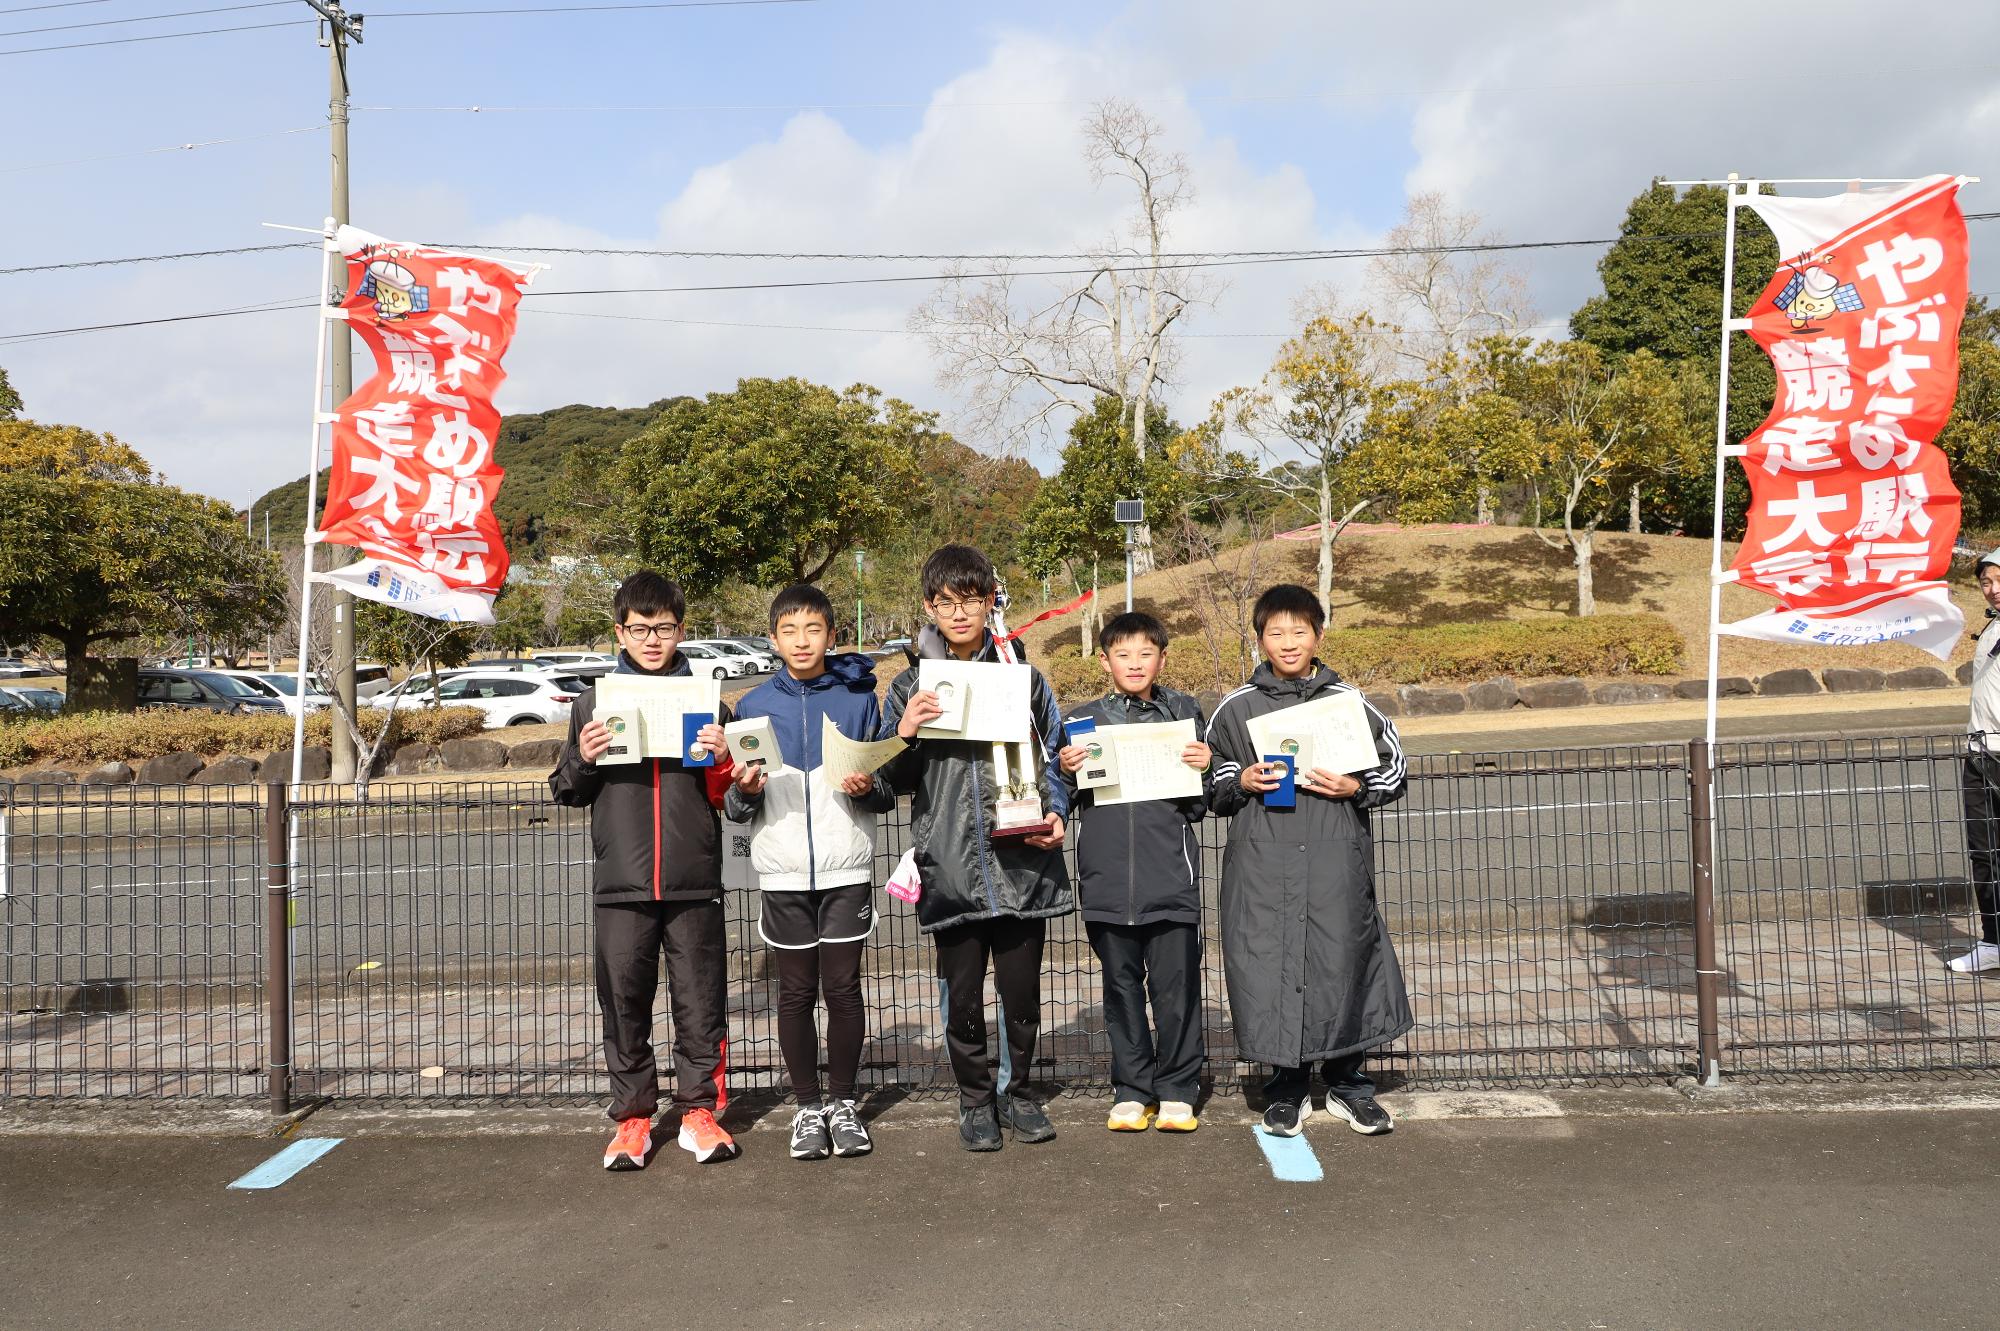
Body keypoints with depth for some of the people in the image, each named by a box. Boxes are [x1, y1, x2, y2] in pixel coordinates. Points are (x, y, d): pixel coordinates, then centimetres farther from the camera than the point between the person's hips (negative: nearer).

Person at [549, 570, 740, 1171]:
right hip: (620, 883, 1)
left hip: (694, 883, 0)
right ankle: (632, 1117, 18)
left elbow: (727, 797, 9)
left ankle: (699, 1110, 16)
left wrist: (723, 761, -11)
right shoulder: (594, 702, 9)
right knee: (624, 1002, 6)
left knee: (700, 1002, 4)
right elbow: (566, 793, 12)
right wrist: (582, 760, -8)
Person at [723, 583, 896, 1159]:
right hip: (783, 871, 1)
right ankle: (807, 1106, 20)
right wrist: (745, 791, -12)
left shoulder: (859, 698, 5)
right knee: (797, 991, 7)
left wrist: (868, 787, -14)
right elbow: (735, 807, 10)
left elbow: (888, 793, 8)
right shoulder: (753, 706, 7)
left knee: (843, 986, 2)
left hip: (846, 868, -1)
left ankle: (843, 1102, 19)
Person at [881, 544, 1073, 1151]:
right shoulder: (909, 688, 5)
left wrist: (1055, 812, -3)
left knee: (1022, 989, 9)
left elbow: (1054, 760, 15)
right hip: (950, 867, 0)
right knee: (962, 995, 8)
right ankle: (974, 1099, 28)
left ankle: (1015, 1090, 31)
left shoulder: (1025, 680, 7)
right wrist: (905, 734, -11)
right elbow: (894, 782, 8)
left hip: (1022, 864, 1)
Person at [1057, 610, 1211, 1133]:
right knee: (1122, 987, 10)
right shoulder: (1083, 719, 9)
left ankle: (1176, 1090, 17)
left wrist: (1205, 768, -8)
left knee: (1176, 987, 2)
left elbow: (1201, 804, 11)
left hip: (1171, 878, -1)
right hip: (1107, 877, 1)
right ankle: (1131, 1090, 22)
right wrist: (1066, 772, -6)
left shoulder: (1185, 713, 8)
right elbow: (1068, 802, 13)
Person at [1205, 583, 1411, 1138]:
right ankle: (1286, 1088, 17)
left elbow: (1394, 768, 13)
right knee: (1267, 966, 0)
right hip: (1262, 863, 0)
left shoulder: (1347, 701, 7)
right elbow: (1209, 783, 14)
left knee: (1343, 961, 2)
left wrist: (1355, 787, -5)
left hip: (1336, 861, 0)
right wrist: (1241, 782, -6)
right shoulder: (1237, 708, 7)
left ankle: (1347, 1082, 23)